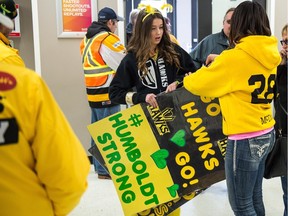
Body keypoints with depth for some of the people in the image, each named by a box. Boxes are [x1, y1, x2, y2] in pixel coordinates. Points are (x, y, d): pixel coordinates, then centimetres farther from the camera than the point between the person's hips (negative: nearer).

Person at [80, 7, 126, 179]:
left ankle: (98, 164, 26)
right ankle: (105, 169, 1)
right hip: (107, 93, -9)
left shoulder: (88, 39, 14)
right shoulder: (108, 39, -14)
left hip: (93, 91, 9)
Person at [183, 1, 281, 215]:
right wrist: (221, 63, 17)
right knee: (254, 199, 20)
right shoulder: (269, 54, 4)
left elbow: (198, 83, -7)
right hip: (266, 134, 8)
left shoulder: (234, 57, -17)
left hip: (244, 139, -8)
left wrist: (187, 80, 14)